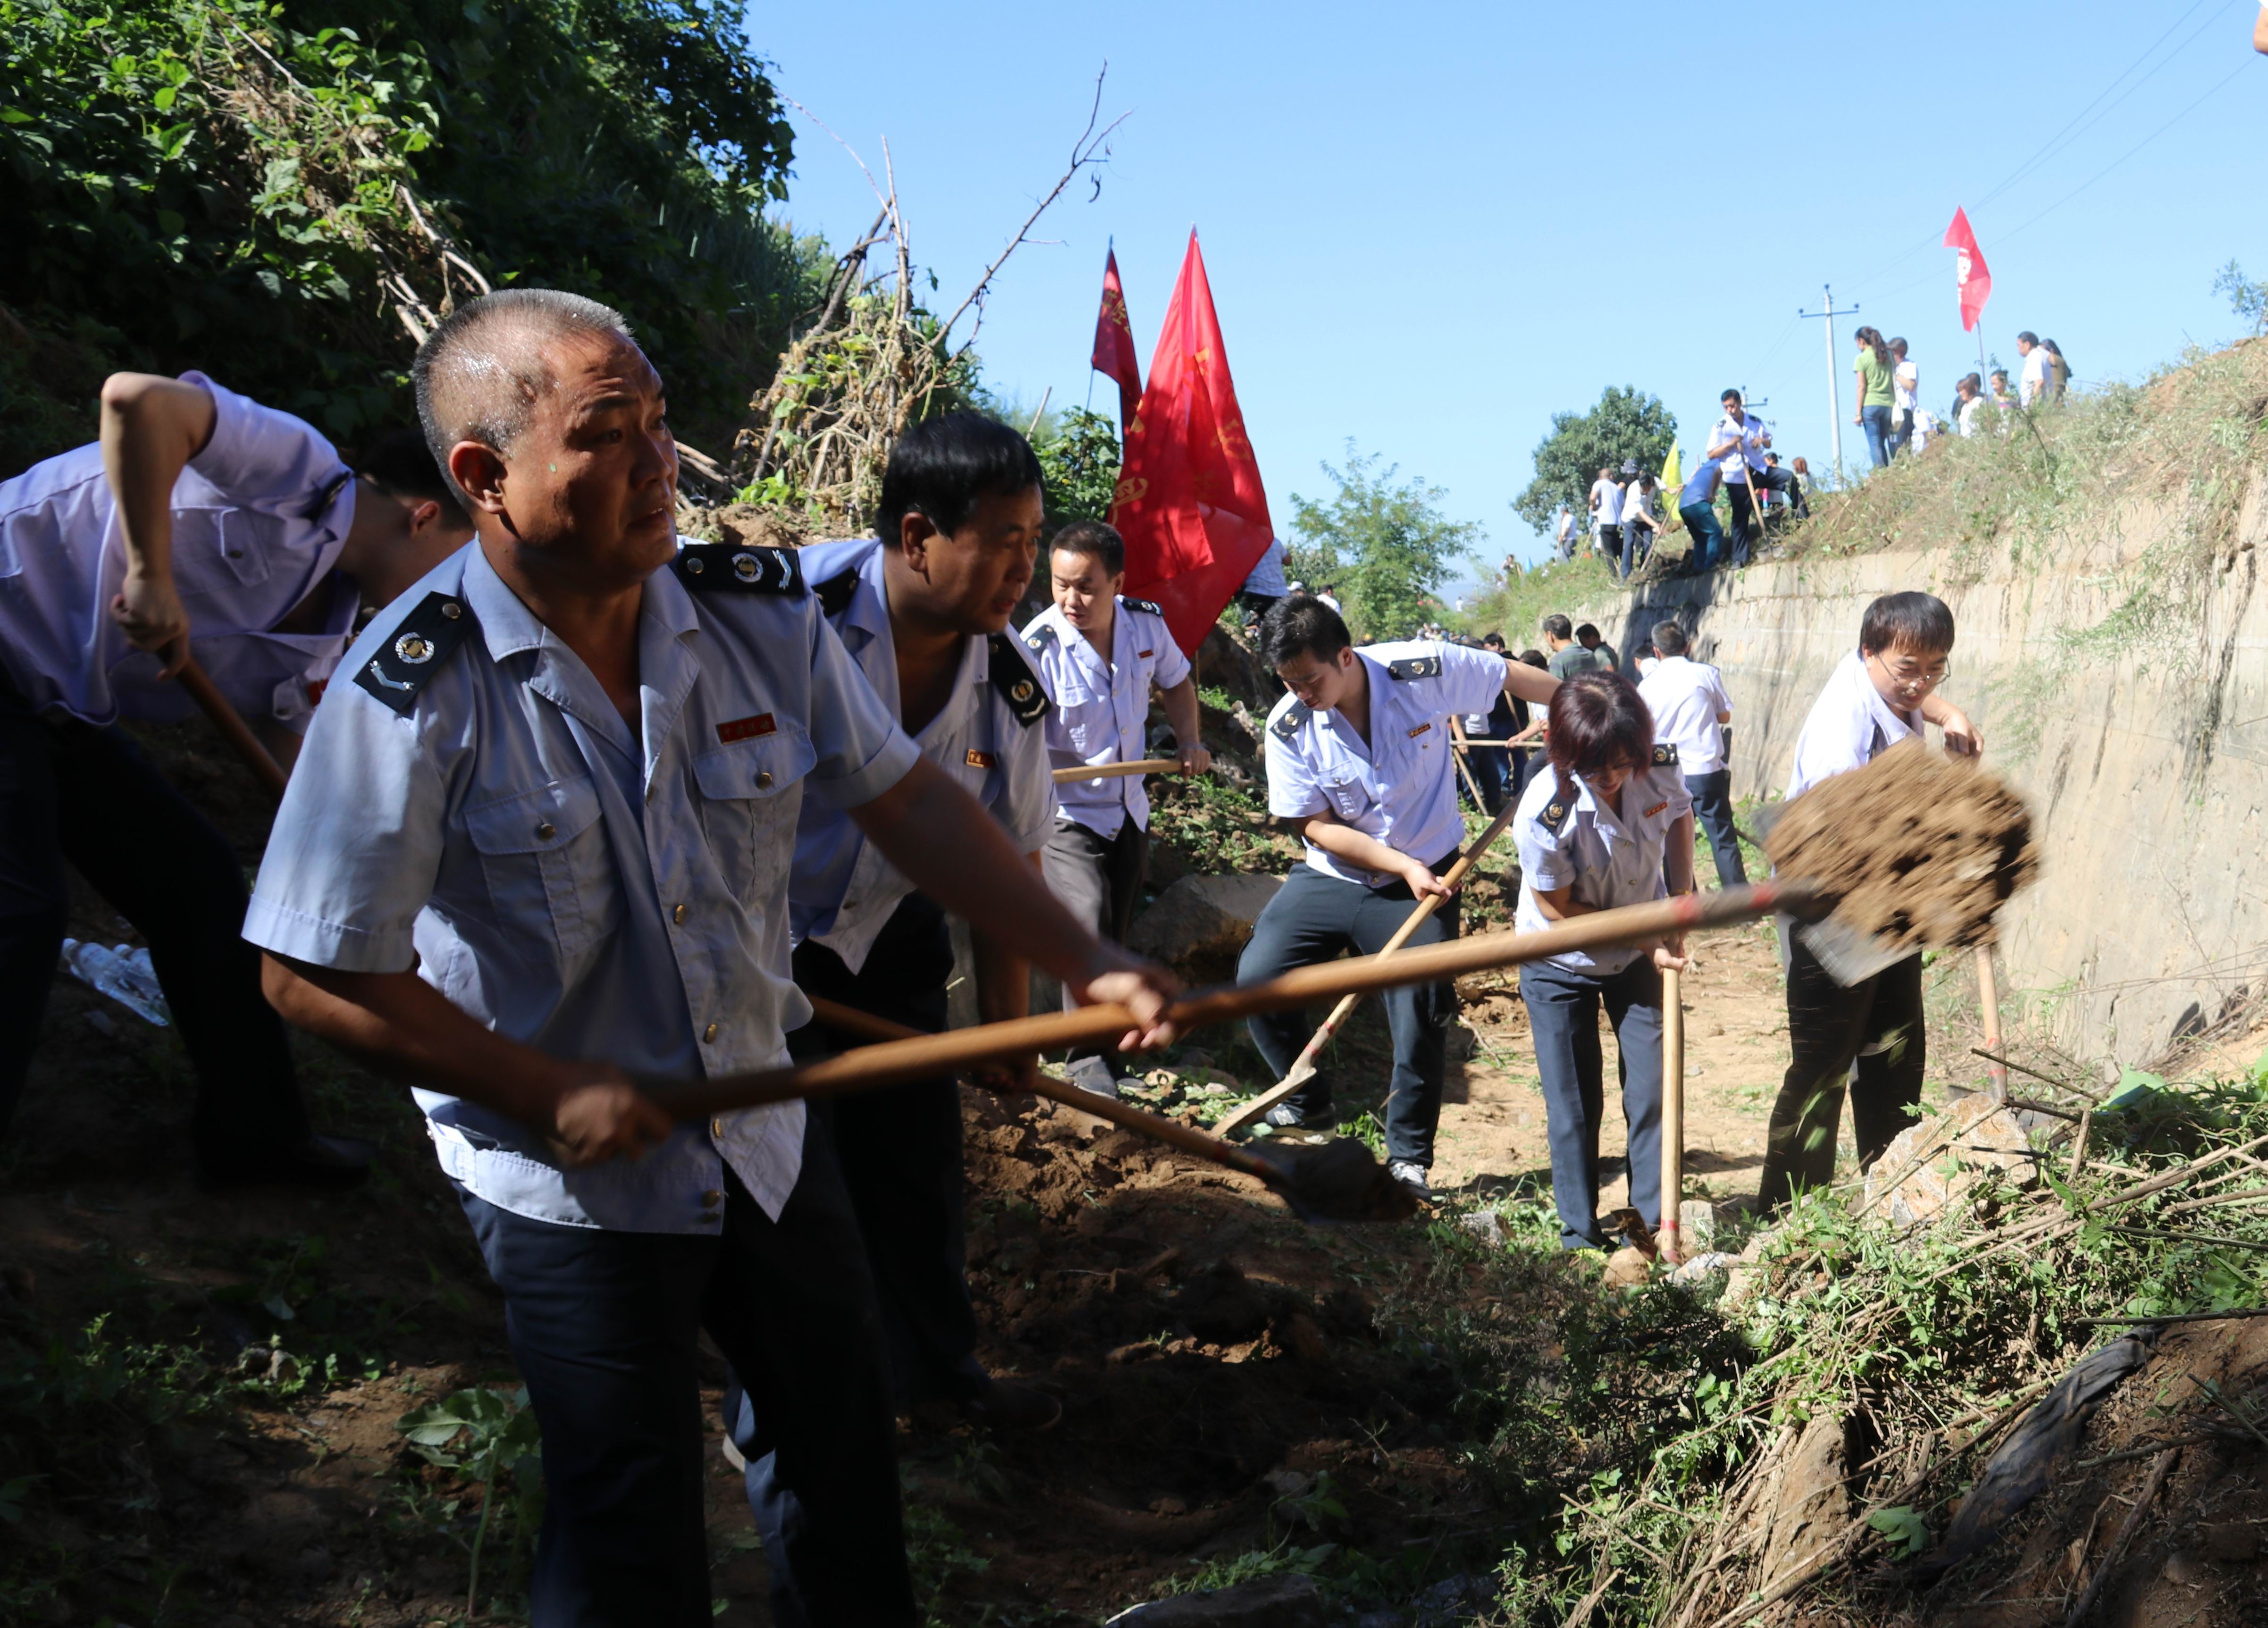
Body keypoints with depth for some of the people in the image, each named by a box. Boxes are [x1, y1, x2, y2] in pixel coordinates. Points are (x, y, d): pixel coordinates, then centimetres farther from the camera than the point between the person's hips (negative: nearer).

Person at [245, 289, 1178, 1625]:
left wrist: (1085, 963, -12)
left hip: (769, 1128, 5)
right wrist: (551, 1092, -18)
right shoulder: (417, 690, -23)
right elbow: (319, 975, -17)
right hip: (573, 1174, -5)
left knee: (848, 1439, 22)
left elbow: (907, 799, -5)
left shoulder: (759, 611, -10)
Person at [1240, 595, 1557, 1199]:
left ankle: (1409, 1157, 14)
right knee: (1255, 978, -6)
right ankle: (1308, 1101, 18)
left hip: (1421, 882, -2)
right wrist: (1404, 866, -20)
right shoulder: (1288, 729, -15)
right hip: (1331, 878, 2)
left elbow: (1514, 676, -3)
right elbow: (1319, 827, -12)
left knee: (1422, 1018, -5)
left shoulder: (1425, 672, -19)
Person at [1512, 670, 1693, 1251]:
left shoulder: (1660, 768, -21)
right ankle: (1579, 1231, 20)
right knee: (1574, 1104, 4)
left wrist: (1681, 904, -3)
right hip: (1561, 965, -3)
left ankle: (1660, 1217, 19)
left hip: (1640, 956, 3)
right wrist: (1647, 942, -19)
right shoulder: (1545, 814, -33)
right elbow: (1559, 909, -20)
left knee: (1653, 1088, 4)